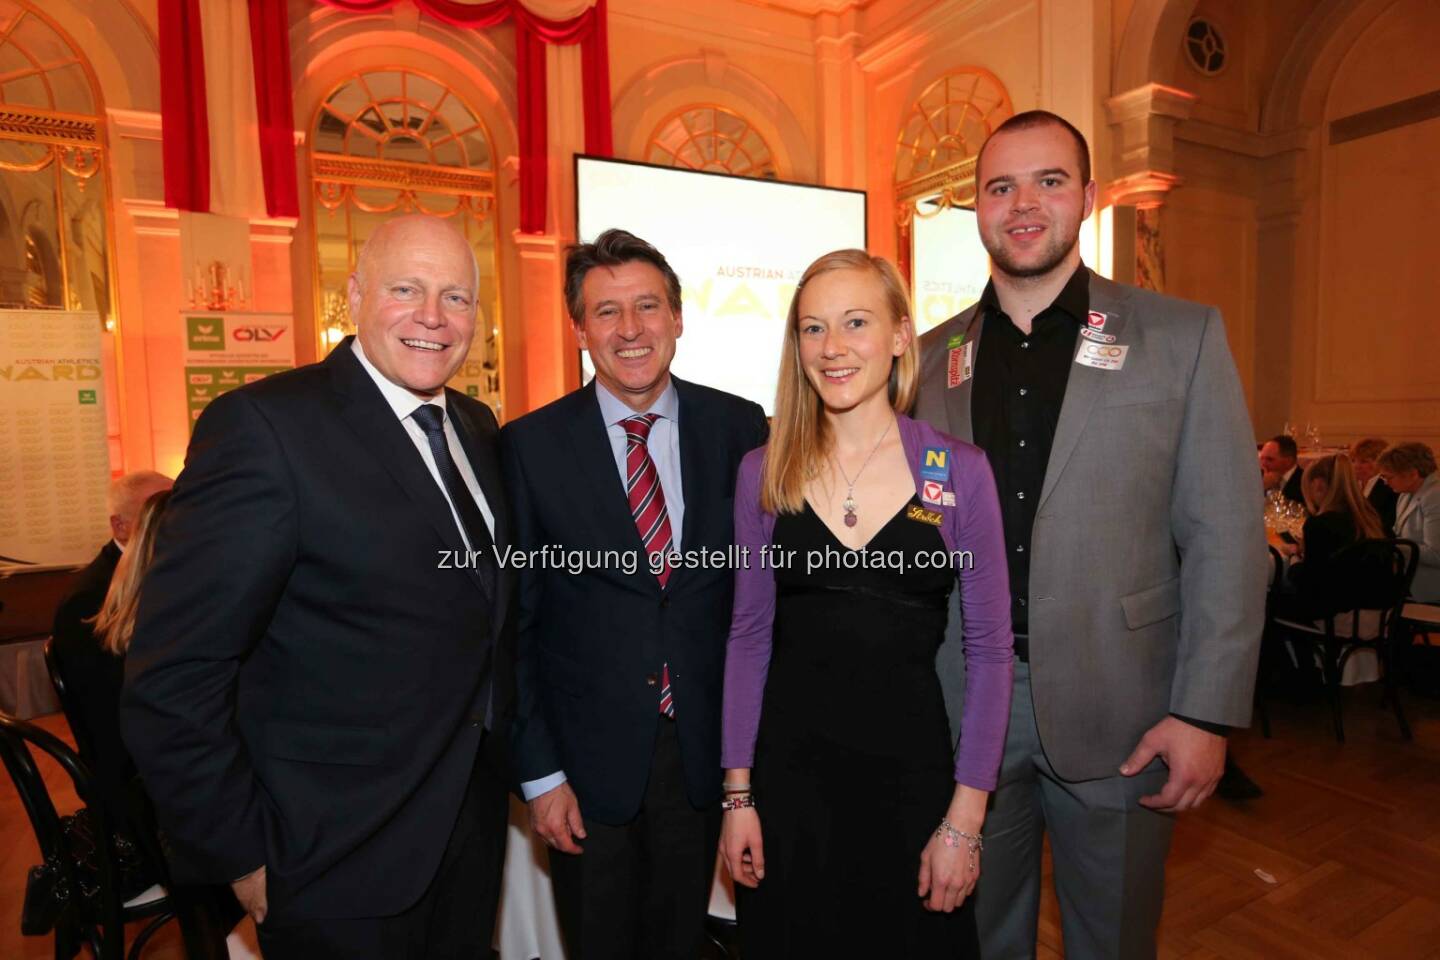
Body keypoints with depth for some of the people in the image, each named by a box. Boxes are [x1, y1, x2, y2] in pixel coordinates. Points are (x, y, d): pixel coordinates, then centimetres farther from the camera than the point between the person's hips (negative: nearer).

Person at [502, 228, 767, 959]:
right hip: (587, 761, -1)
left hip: (707, 753, 2)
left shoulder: (738, 428, -5)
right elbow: (515, 620, -5)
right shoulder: (530, 446, -9)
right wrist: (537, 771, -5)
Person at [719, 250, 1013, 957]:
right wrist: (738, 794, 1)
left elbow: (989, 650, -4)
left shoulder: (961, 471, -6)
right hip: (789, 766, 1)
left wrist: (965, 820, -6)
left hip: (913, 765, -1)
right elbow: (749, 636, 2)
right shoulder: (763, 473, -2)